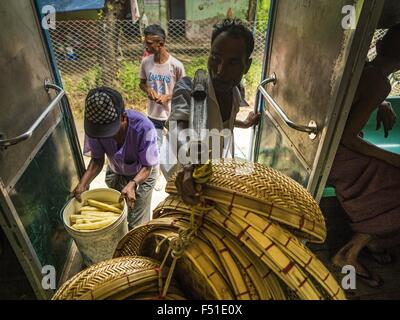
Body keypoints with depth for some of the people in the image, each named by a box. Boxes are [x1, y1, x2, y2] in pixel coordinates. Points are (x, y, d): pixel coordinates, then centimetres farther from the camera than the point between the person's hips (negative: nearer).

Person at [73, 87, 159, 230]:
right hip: (115, 173, 4)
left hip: (142, 174, -3)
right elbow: (97, 159, -13)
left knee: (137, 224, -3)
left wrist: (133, 184, -46)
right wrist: (83, 182, -29)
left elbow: (147, 167, -27)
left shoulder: (143, 128, -39)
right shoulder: (94, 126, -27)